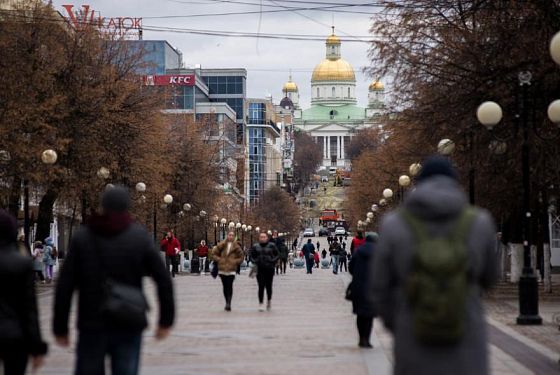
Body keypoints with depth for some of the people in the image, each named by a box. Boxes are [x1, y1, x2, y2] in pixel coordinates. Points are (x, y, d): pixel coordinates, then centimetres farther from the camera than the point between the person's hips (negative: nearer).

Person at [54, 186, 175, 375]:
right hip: (129, 328, 0)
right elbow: (163, 280, -3)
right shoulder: (140, 236, -1)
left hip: (92, 326, 1)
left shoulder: (82, 237, 0)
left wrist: (60, 328, 3)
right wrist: (166, 320, 6)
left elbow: (65, 286, -3)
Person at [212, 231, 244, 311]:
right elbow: (214, 253, 12)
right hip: (222, 269, 2)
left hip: (231, 269, -2)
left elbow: (241, 257, 11)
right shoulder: (221, 245, 6)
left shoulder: (236, 247, 4)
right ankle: (227, 303, 19)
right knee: (225, 287, 8)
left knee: (230, 286, -13)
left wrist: (235, 262, -3)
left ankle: (228, 303, -16)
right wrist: (218, 260, -1)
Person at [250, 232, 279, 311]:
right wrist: (255, 263, -3)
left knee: (268, 286, 4)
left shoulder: (272, 246, 2)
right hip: (259, 269, 0)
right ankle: (261, 303, 0)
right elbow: (252, 256, 14)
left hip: (269, 269, 0)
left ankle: (269, 300, 30)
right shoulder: (255, 246, 6)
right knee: (261, 286, -5)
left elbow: (276, 255, 6)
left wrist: (273, 262, -8)